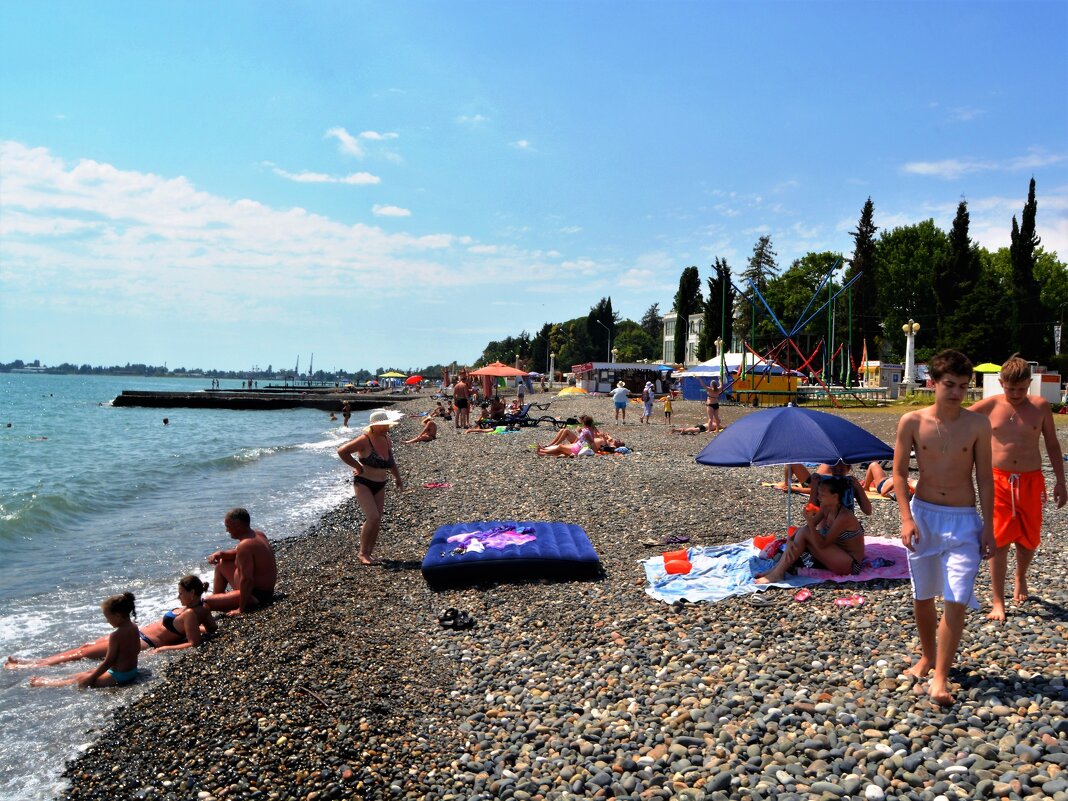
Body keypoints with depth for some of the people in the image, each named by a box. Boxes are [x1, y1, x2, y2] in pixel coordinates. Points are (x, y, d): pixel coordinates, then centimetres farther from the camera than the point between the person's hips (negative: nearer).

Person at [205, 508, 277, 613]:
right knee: (221, 564, 26)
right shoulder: (258, 534, 4)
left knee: (205, 603, -16)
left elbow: (246, 580, -29)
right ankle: (216, 596, 33)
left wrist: (241, 609, -24)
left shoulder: (244, 545, -27)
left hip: (256, 596, -10)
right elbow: (236, 554, 21)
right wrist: (219, 554, 2)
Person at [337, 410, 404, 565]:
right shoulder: (365, 440, -17)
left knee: (376, 522, 5)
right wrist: (358, 467, -16)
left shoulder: (385, 438, 6)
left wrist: (397, 477, 18)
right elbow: (342, 451, -24)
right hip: (363, 483, -7)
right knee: (373, 518, -18)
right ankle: (362, 553, -3)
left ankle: (368, 553, 16)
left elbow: (390, 461, 22)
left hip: (380, 485, 7)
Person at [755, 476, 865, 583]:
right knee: (798, 533, -3)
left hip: (850, 564, -9)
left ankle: (777, 574, -19)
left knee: (805, 533, -21)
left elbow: (822, 544, -24)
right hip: (836, 556, 9)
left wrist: (810, 522, -33)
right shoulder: (826, 508, 2)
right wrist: (792, 539, -16)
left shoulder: (844, 517, -23)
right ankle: (776, 570, -10)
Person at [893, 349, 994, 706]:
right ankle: (927, 656, 34)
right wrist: (906, 518, -11)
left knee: (956, 600, -9)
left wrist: (988, 527, 0)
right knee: (922, 596, 12)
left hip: (964, 520, -1)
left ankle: (940, 678, -2)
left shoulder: (978, 425, -3)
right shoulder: (912, 422, -5)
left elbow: (985, 479, 2)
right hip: (923, 515, 1)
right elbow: (899, 472, -2)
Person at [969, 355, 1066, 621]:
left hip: (1031, 481, 2)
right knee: (999, 541, -4)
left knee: (1029, 539, 12)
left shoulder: (1040, 407, -1)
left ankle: (1020, 578, 43)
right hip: (999, 480, -2)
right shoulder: (989, 406, -5)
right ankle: (998, 602, 2)